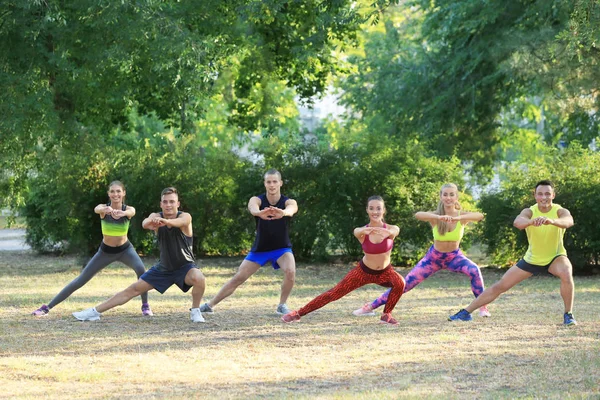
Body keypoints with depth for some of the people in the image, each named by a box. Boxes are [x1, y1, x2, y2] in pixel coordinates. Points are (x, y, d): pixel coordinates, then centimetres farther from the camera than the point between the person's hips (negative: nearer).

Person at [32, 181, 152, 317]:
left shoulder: (128, 209, -18)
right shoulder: (104, 207, -18)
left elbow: (131, 212, -44)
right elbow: (97, 210, -44)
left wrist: (122, 213, -70)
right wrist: (105, 210, -71)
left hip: (125, 249, 0)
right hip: (105, 251, 0)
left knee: (141, 269, -30)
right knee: (81, 280, -2)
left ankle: (145, 305, -11)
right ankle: (47, 307, 6)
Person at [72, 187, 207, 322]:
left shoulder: (185, 217, -19)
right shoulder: (156, 216, -11)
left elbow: (180, 221, -46)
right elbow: (145, 223, -36)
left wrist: (166, 221, -69)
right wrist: (150, 223, -62)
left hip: (185, 266, -3)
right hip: (164, 267, 3)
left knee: (198, 278, -35)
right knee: (133, 289, 1)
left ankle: (195, 311, -12)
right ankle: (95, 312, 9)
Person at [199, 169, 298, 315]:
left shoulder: (288, 202, -16)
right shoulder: (257, 200, -15)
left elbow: (292, 209, -44)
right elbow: (253, 208, -42)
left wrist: (283, 213, -70)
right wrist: (259, 213, -69)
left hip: (282, 248, -1)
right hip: (259, 248, 1)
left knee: (290, 271, -28)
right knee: (238, 278, -1)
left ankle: (282, 305, -8)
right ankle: (210, 305, 12)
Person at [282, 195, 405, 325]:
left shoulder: (391, 229, -18)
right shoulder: (362, 232, -17)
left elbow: (394, 232, -42)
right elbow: (358, 232, -42)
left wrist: (387, 233, -69)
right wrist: (364, 231, -68)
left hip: (385, 272, 0)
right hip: (364, 271, 0)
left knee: (400, 282, -32)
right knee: (334, 293, -6)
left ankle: (386, 315, -9)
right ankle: (298, 313, 6)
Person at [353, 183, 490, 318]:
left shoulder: (462, 216, -18)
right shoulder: (435, 216, -20)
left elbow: (480, 216, -40)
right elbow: (418, 215, -43)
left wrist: (458, 218, -58)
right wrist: (439, 217, -63)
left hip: (454, 256, 0)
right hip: (434, 257, 0)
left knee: (474, 271, -30)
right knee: (406, 283, -3)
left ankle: (483, 307, -14)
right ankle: (370, 307, 9)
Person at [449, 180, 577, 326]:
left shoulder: (560, 211, -23)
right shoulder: (529, 212, -21)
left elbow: (569, 221, -49)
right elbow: (517, 222, -45)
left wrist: (552, 221, -70)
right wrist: (532, 221, -68)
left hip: (555, 257, -2)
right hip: (531, 259, 2)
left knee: (566, 274, -34)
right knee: (500, 286, 2)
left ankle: (568, 315, -18)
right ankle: (466, 312, 15)